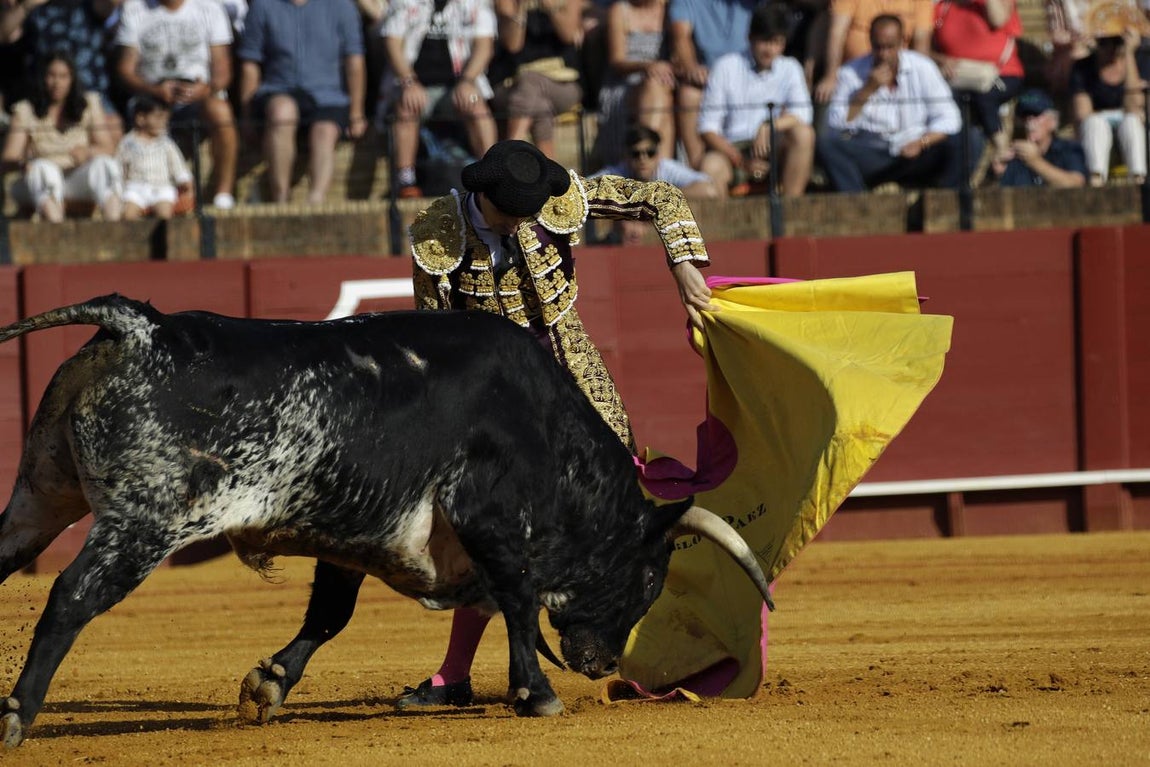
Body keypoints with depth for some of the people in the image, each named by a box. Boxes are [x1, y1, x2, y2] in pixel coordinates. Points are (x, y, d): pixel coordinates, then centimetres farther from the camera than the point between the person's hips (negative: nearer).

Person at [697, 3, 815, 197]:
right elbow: (708, 127, -3)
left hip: (774, 148, 3)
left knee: (803, 133, -28)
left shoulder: (790, 69, 9)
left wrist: (768, 127, -26)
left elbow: (803, 115, -5)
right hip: (733, 148, -3)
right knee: (711, 167, -37)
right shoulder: (726, 67, 1)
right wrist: (743, 163, -16)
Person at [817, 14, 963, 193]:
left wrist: (922, 142, -18)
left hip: (911, 153, 0)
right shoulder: (851, 73, 4)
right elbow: (837, 126, -6)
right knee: (826, 143, -29)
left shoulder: (922, 68, 4)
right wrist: (867, 91, -13)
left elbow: (948, 118, -1)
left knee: (953, 144, -29)